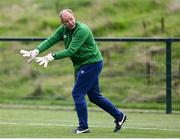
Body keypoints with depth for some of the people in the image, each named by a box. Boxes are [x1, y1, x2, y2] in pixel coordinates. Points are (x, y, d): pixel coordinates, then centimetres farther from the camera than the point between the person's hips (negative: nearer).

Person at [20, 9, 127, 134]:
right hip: (81, 66, 9)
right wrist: (37, 51, -22)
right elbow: (50, 40, -6)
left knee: (77, 93, -10)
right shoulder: (63, 29, 1)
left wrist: (52, 57, -34)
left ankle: (83, 127, -3)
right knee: (94, 96, 15)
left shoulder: (82, 30, -24)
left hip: (92, 64, -9)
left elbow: (71, 51, -30)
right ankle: (119, 116, 26)